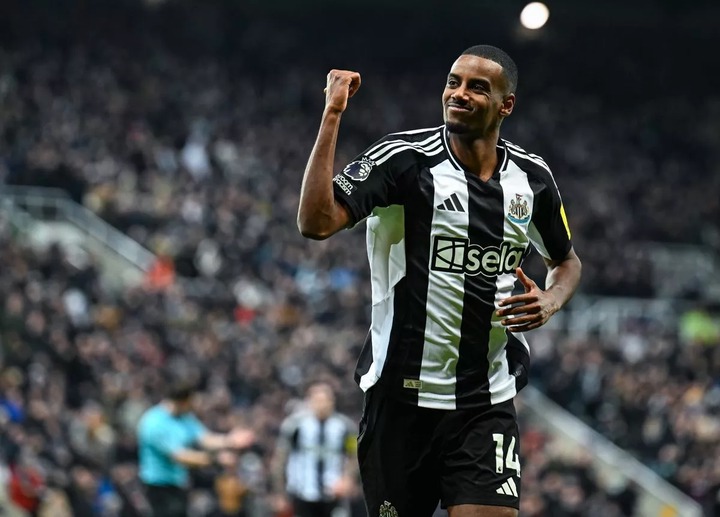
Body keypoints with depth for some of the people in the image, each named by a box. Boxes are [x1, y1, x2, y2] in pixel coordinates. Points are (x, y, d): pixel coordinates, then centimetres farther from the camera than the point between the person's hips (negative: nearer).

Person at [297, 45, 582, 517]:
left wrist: (549, 302, 0)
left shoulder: (532, 178, 5)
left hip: (488, 402, 3)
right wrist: (333, 114, -23)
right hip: (402, 396, -2)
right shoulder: (404, 158, -9)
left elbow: (566, 261, 23)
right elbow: (316, 222, -23)